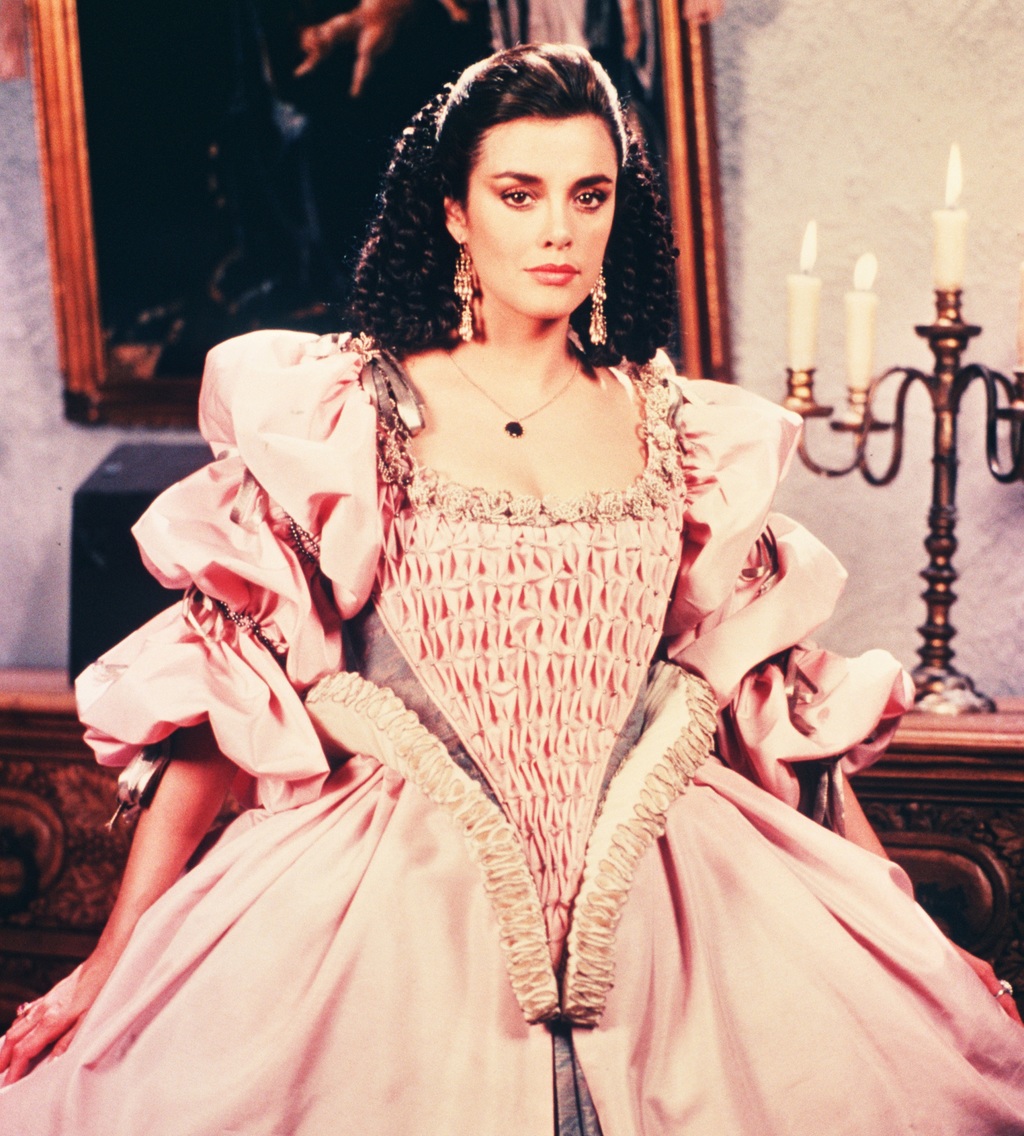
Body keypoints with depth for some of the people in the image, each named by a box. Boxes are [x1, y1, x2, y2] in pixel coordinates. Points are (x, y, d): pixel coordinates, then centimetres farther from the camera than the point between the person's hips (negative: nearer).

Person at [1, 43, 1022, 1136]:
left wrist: (908, 940, 12)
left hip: (649, 912, 3)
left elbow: (771, 696, 12)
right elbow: (227, 686, -3)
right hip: (394, 921, -3)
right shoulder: (337, 411, -2)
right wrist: (114, 959, -5)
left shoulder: (681, 432, 7)